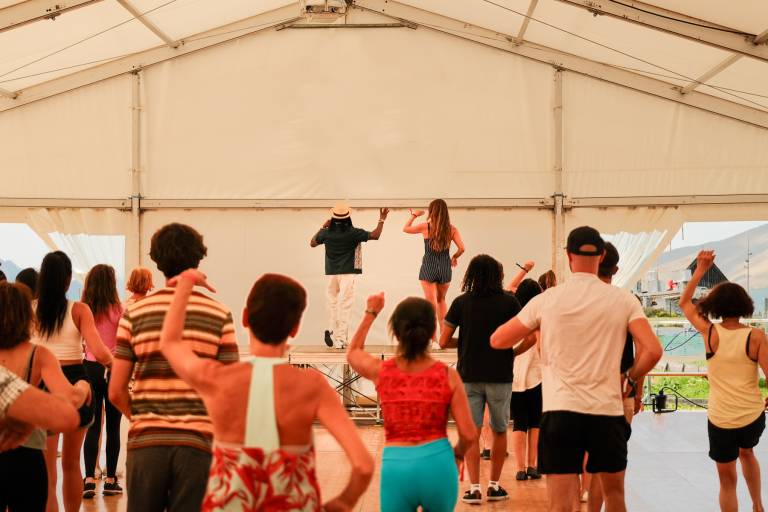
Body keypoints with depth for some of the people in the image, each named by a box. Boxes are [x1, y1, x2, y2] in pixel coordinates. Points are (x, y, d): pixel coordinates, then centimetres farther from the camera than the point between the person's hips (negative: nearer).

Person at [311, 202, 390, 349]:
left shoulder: (327, 232, -2)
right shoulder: (353, 233, -11)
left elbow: (312, 243, 15)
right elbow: (375, 235, -9)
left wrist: (322, 227, 19)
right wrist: (382, 220, 3)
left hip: (331, 272, 4)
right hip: (348, 272, -3)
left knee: (332, 301, 20)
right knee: (345, 304, -2)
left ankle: (332, 330, 17)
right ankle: (340, 339, -5)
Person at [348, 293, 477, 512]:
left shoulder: (381, 371, -2)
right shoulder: (447, 375, -5)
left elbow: (352, 352, 23)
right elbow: (469, 434, -4)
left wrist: (371, 313, 32)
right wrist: (457, 454, 18)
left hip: (396, 466, 0)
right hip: (437, 463, 0)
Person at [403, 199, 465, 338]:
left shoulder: (425, 227, -8)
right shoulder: (452, 229, -3)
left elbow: (405, 228, 6)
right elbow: (461, 248, -6)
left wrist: (414, 216, 20)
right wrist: (454, 257, 13)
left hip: (428, 268, -2)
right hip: (445, 267, 3)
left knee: (431, 303, 2)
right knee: (441, 300, 24)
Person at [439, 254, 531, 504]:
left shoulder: (461, 303, -1)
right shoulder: (509, 302, -3)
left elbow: (443, 342, 0)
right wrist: (512, 352, 10)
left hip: (469, 376, 0)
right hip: (500, 376, 0)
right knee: (499, 431, 15)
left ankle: (474, 488, 1)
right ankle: (494, 485, 19)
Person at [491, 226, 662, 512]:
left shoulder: (547, 300, 0)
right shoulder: (623, 300, 0)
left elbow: (497, 341, 7)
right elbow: (652, 351, -9)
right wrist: (630, 379, 10)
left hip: (561, 411, -1)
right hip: (608, 411, 1)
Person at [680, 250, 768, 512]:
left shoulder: (710, 333, -8)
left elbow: (684, 303, 8)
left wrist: (700, 270, 8)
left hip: (721, 419, -2)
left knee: (727, 480, 10)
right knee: (747, 453, 34)